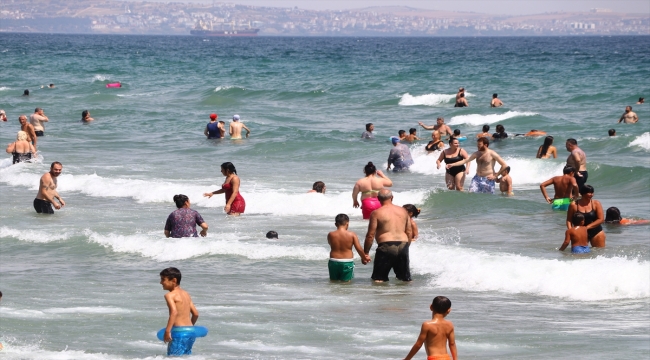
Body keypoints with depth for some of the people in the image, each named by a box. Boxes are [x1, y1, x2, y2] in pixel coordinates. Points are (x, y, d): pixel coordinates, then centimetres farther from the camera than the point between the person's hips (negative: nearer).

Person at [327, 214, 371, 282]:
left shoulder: (330, 235, -5)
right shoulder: (352, 235, -9)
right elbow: (359, 249, -7)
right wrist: (364, 258, 12)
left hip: (333, 261, 1)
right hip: (347, 263, -1)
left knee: (333, 281, 14)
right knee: (346, 281, 5)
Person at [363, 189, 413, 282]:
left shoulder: (376, 213, -2)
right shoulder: (403, 211, 12)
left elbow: (370, 235, -5)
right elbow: (409, 232, 14)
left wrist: (365, 253, 2)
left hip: (386, 247, -5)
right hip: (403, 245, 5)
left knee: (378, 279, -2)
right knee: (405, 278, 16)